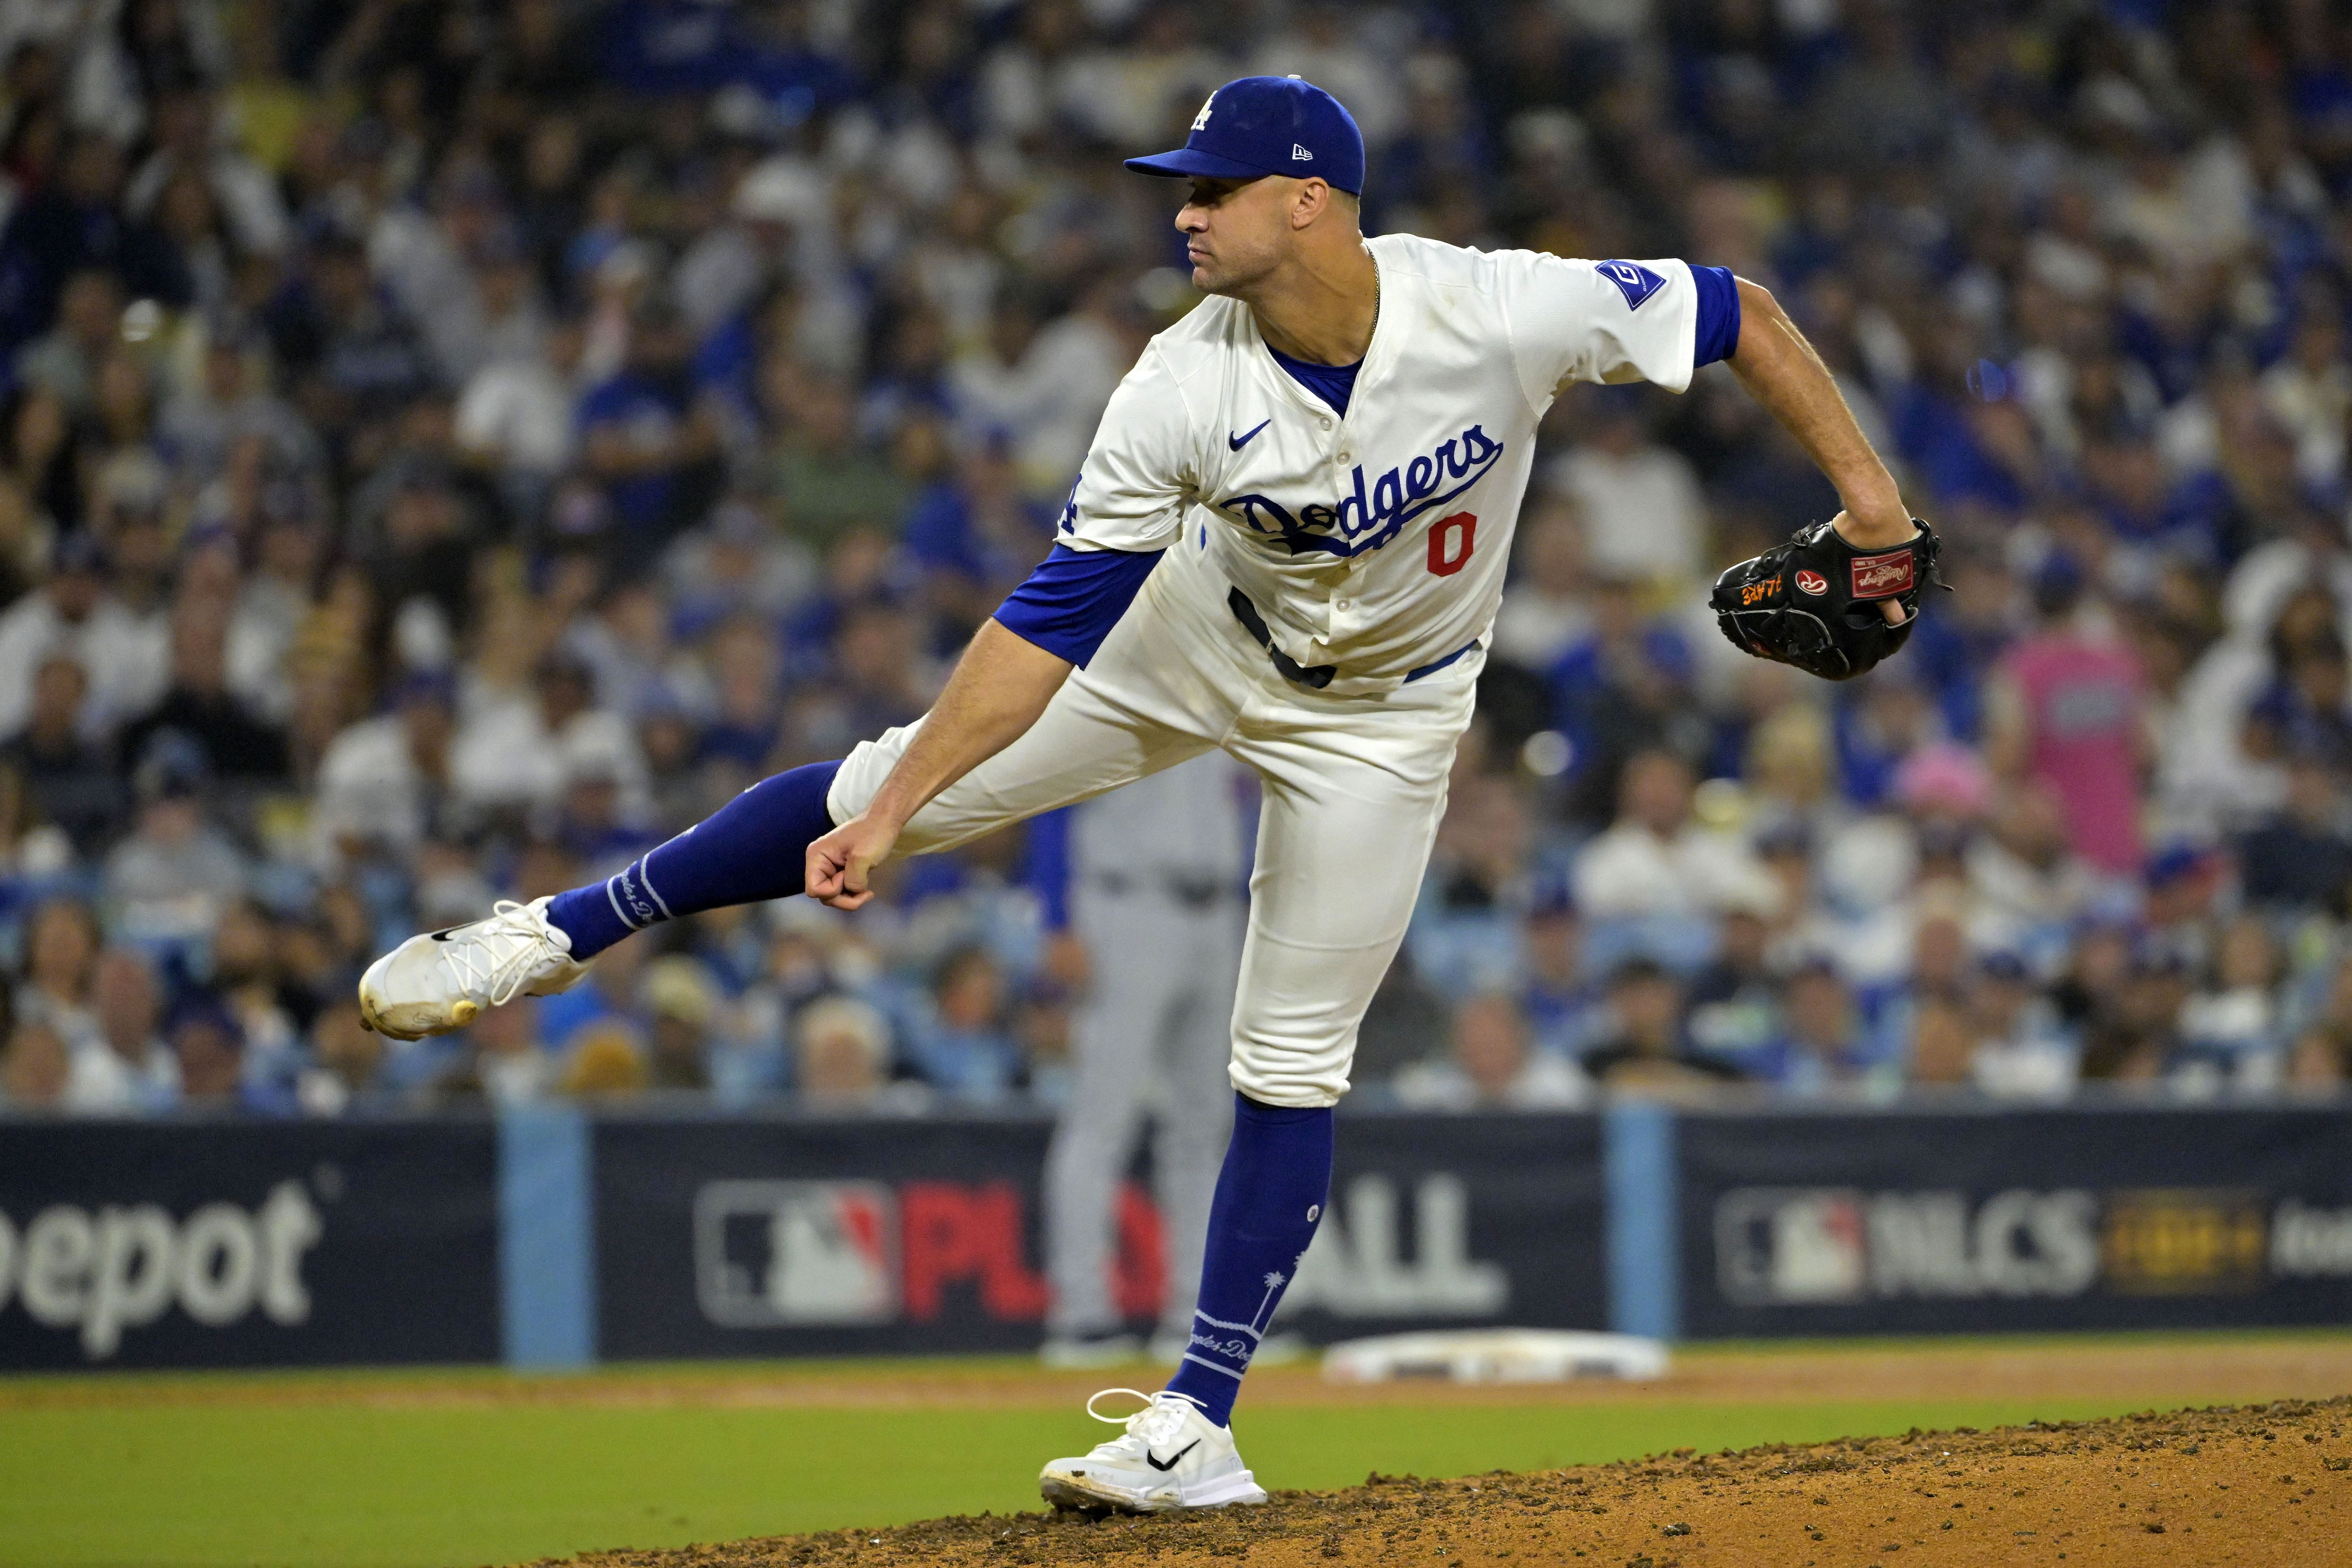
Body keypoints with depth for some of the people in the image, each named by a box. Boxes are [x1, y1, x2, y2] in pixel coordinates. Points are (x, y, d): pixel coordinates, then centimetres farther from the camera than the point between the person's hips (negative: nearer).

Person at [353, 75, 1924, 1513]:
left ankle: (1199, 1429, 4)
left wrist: (1860, 483, -20)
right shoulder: (1186, 391, -27)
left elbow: (1737, 311, -18)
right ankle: (561, 934, 12)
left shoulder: (1501, 313, -32)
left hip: (1381, 713, -1)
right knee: (894, 788, -4)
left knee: (1293, 1066, -2)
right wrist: (892, 818, -28)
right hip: (1200, 634, 1)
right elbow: (1055, 620, -24)